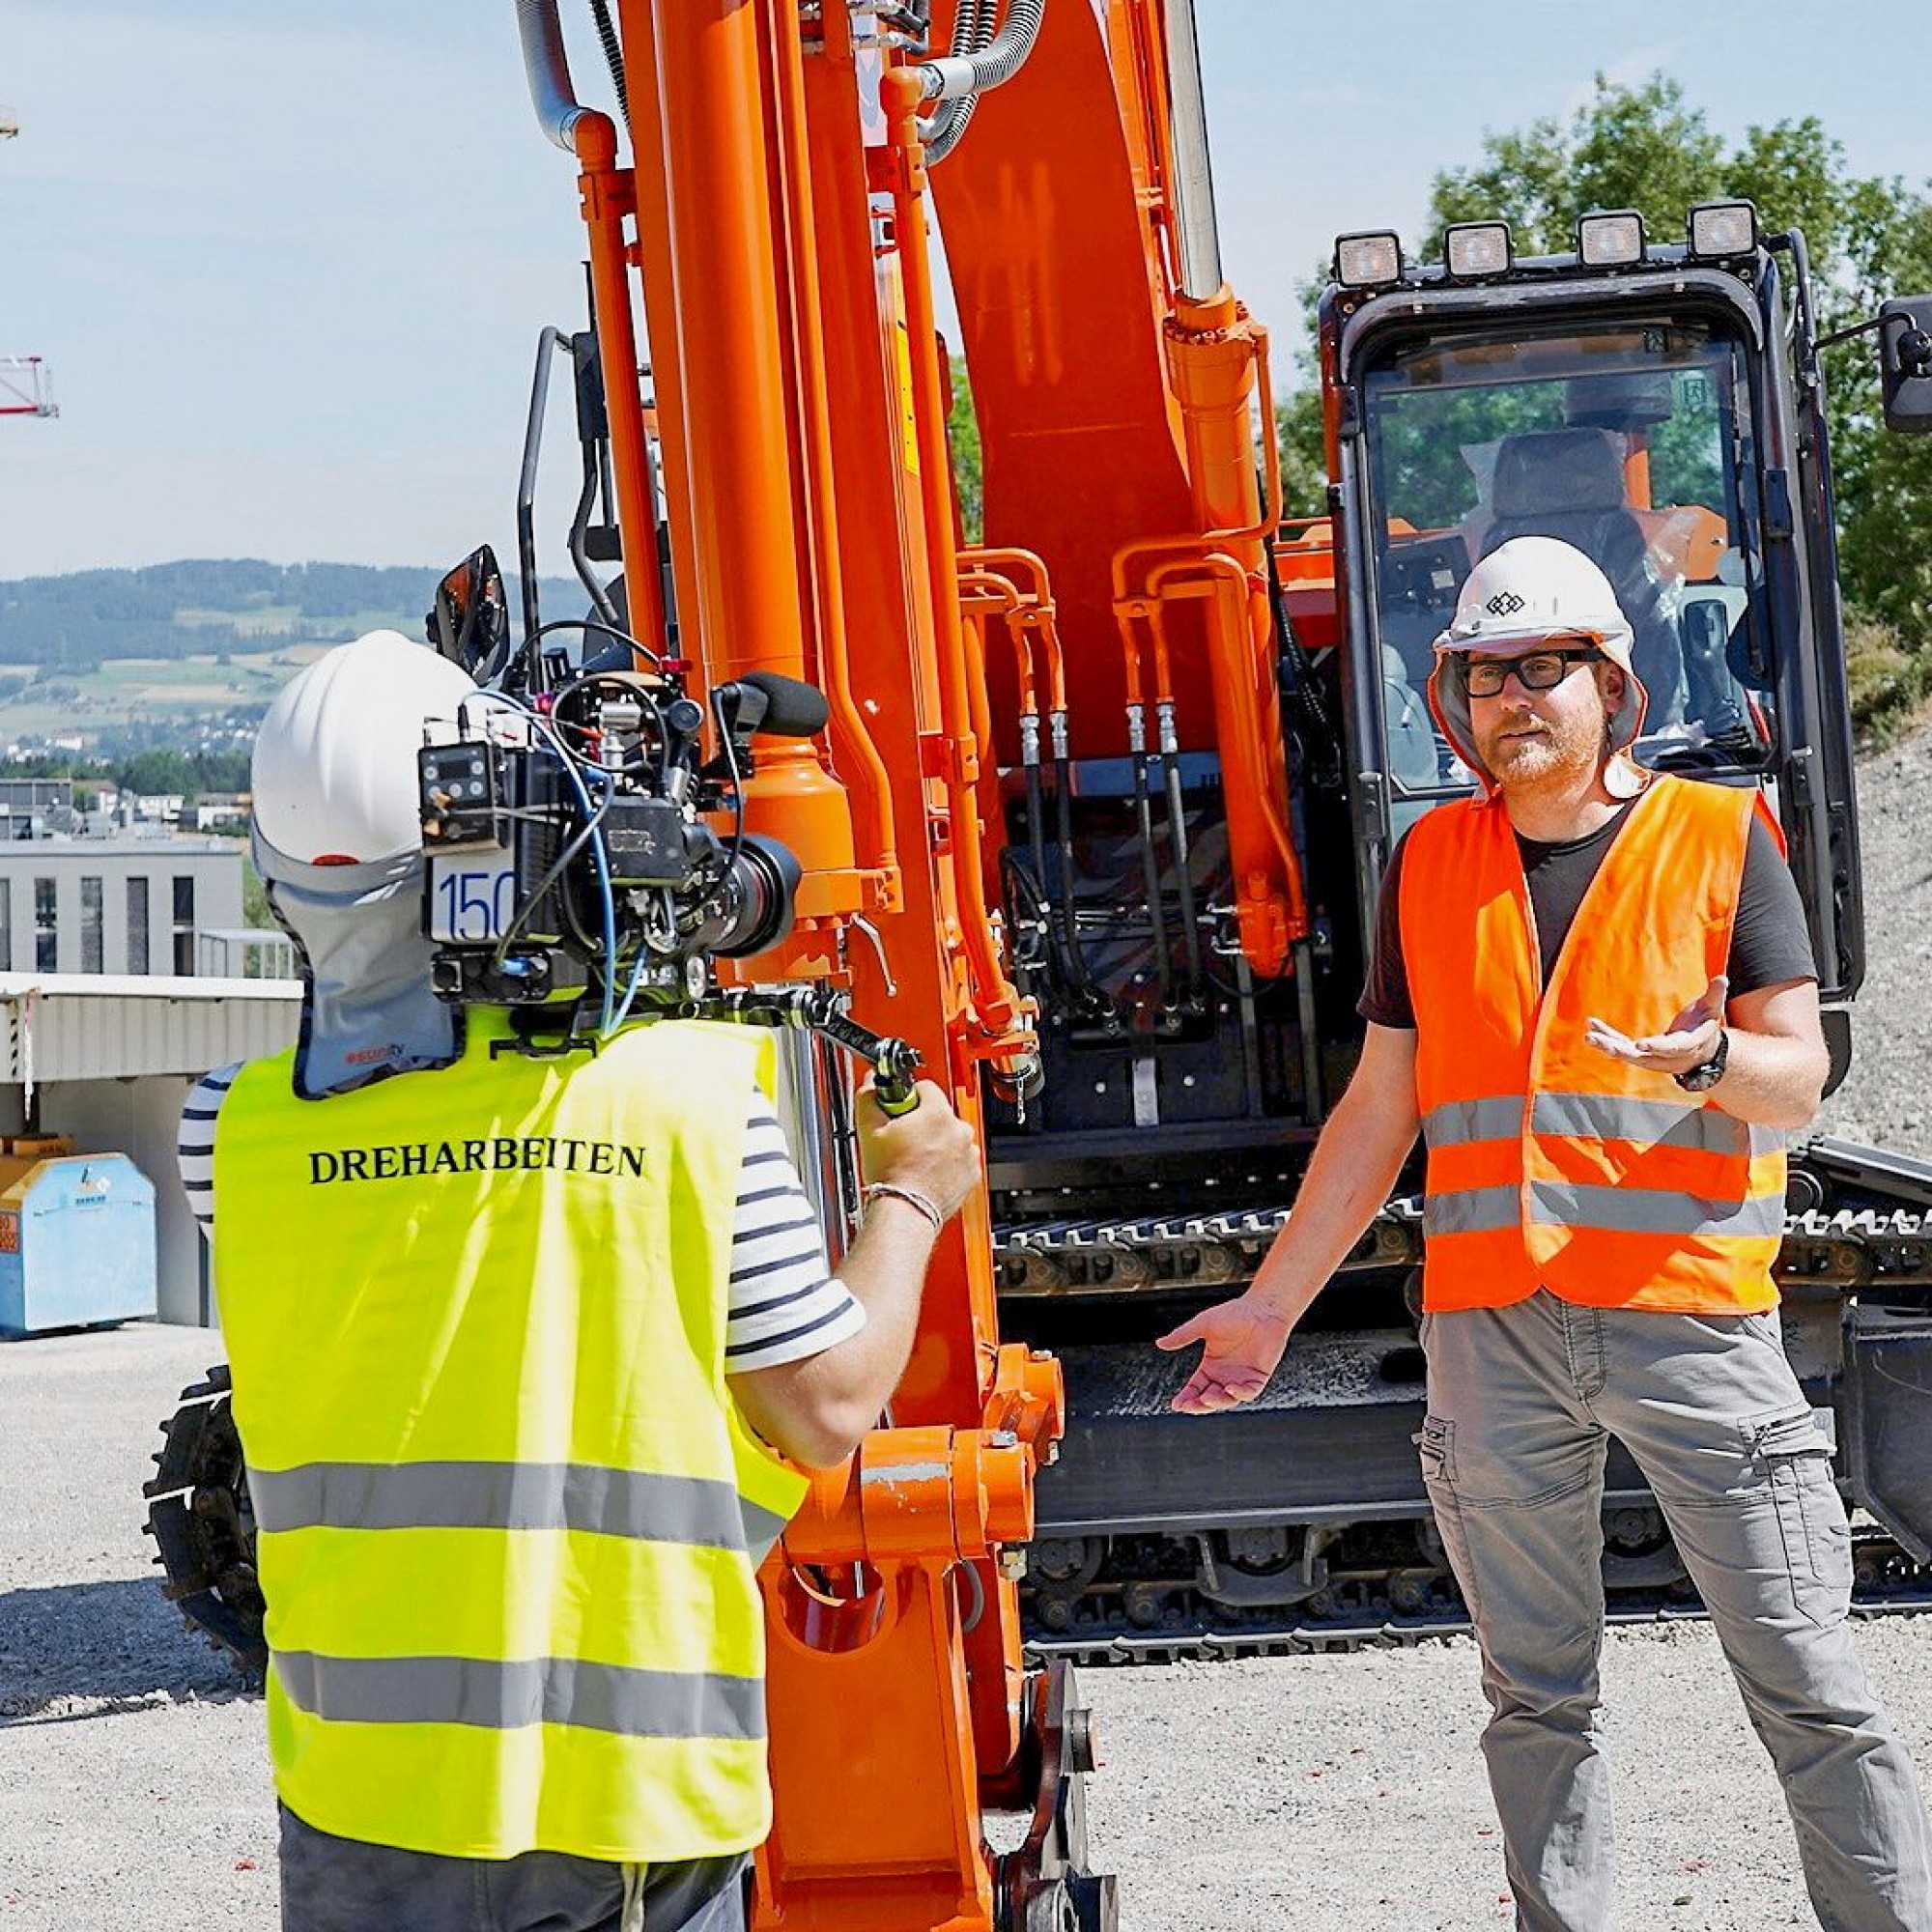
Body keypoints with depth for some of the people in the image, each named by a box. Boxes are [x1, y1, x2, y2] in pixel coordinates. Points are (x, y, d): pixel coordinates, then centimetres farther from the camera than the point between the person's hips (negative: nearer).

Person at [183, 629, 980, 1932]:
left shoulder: (237, 1128, -7)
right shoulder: (692, 1088, -12)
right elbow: (827, 1410, -6)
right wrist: (912, 1198, 12)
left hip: (367, 1789, 2)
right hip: (634, 1787, -1)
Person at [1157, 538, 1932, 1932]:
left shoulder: (1720, 837, 3)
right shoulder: (1432, 862, 12)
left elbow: (1799, 1074, -2)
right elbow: (1380, 1108, 15)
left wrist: (1708, 1058, -25)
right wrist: (1273, 1304, 13)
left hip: (1691, 1315, -3)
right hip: (1492, 1330, 3)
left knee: (1809, 1685, -2)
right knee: (1537, 1696, 9)